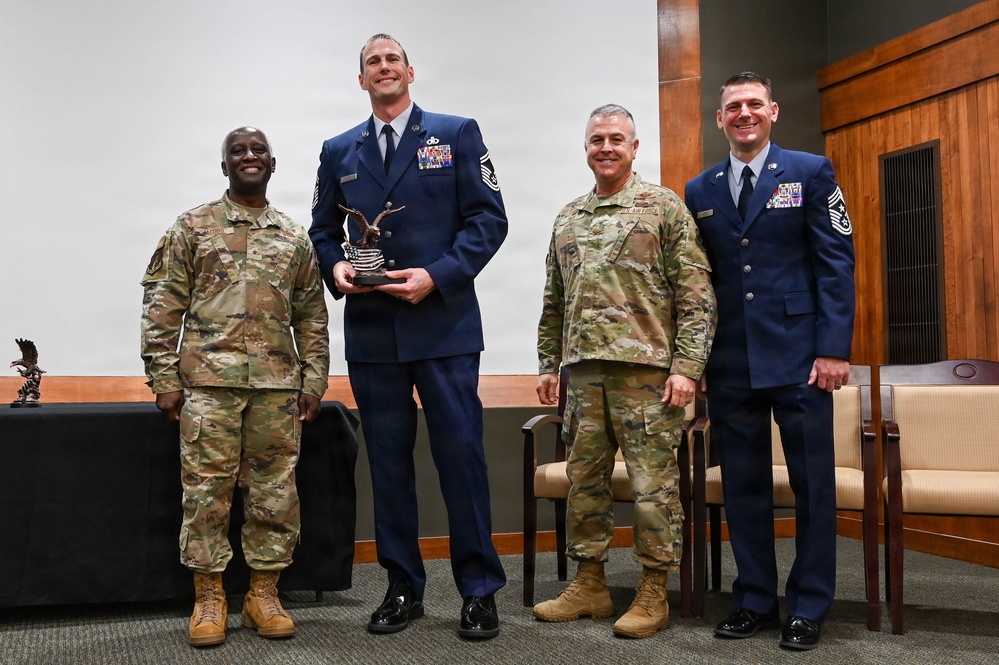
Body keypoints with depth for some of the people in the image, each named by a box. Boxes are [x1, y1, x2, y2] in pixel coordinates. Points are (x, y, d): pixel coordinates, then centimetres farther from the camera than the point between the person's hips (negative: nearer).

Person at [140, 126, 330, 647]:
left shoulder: (295, 239, 14)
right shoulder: (192, 228, 6)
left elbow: (311, 317, 14)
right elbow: (162, 307, 2)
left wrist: (314, 380, 6)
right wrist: (164, 379, -5)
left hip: (278, 385, 3)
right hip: (208, 381, -2)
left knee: (274, 489, 4)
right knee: (206, 488, 0)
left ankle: (264, 594, 16)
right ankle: (208, 599, 11)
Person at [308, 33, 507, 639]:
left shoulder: (457, 134, 5)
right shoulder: (339, 151, 15)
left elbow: (489, 219, -2)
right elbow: (323, 231, 18)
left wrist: (436, 275, -14)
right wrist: (336, 267, -5)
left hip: (444, 323, -3)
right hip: (371, 331, 3)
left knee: (461, 454, -2)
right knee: (388, 461, 8)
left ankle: (480, 590, 11)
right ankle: (403, 588, 20)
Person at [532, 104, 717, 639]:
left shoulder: (664, 207, 1)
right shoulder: (567, 219, 17)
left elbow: (695, 295, -5)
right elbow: (554, 303, 20)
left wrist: (687, 366, -13)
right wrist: (548, 364, 14)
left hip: (646, 368, -5)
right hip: (583, 369, 5)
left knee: (653, 484, -1)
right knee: (584, 479, 10)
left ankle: (653, 594, 11)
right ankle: (589, 585, 22)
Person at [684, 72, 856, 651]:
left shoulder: (811, 172, 3)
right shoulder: (700, 191, 12)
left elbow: (837, 262, -2)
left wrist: (834, 348, -10)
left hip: (798, 357, -3)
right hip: (730, 364, 3)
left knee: (813, 486, 3)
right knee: (744, 486, 8)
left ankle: (809, 608, 15)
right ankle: (756, 601, 20)